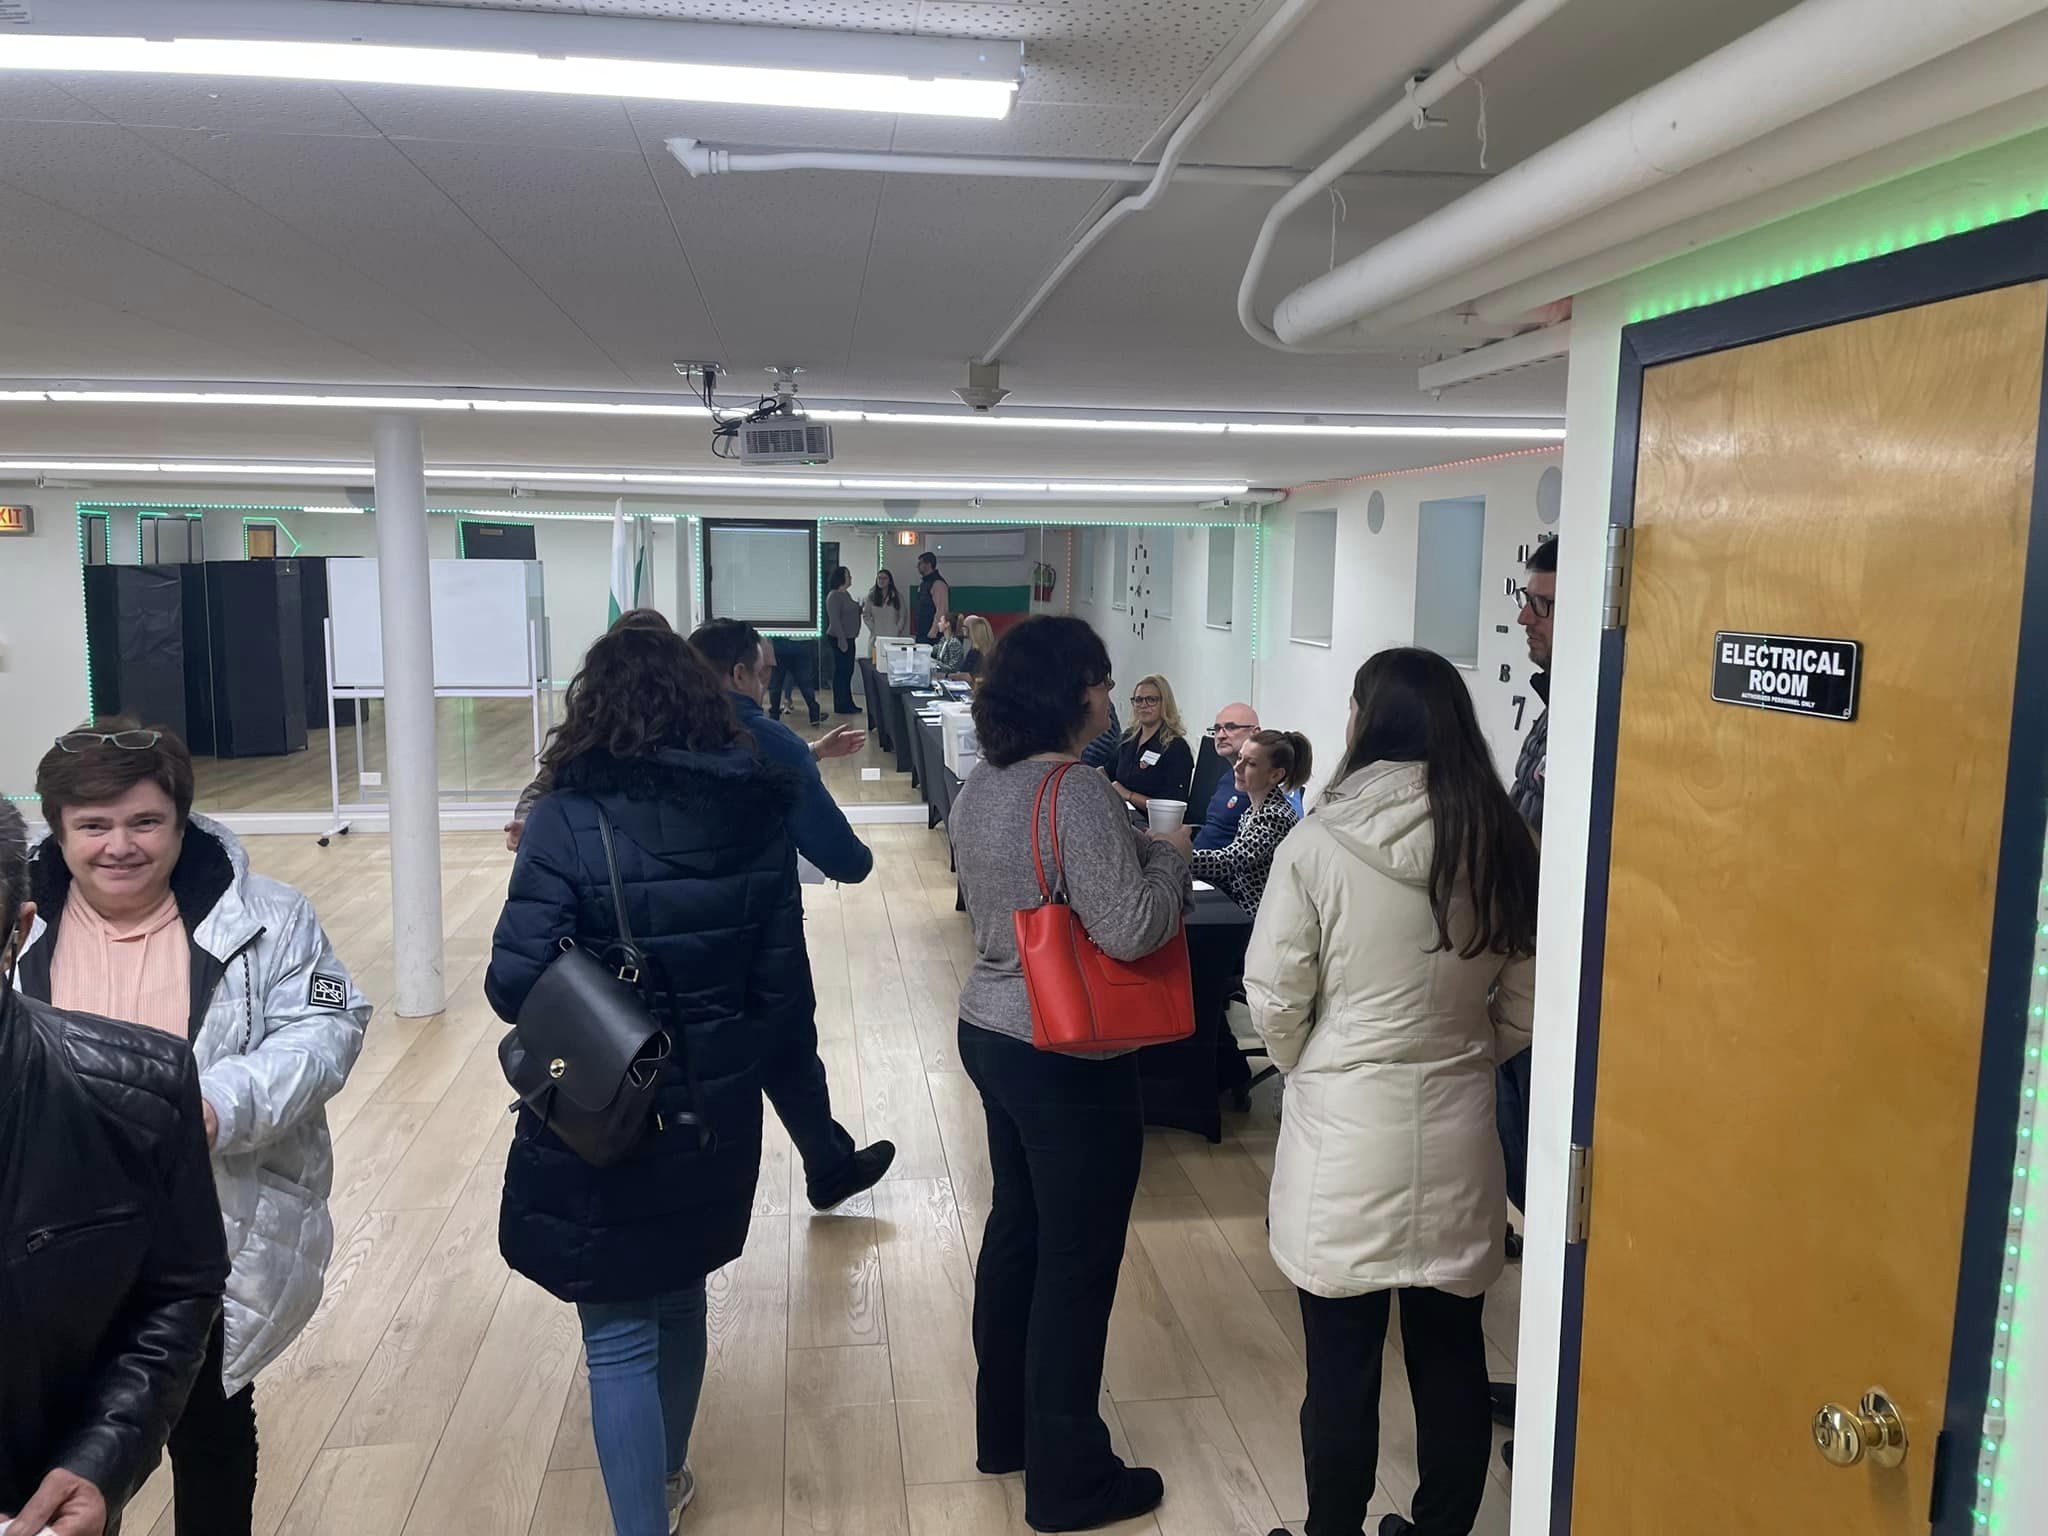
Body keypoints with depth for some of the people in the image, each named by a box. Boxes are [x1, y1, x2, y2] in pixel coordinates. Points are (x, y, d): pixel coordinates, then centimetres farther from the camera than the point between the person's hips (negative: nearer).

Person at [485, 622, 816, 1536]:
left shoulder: (572, 817, -17)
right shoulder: (758, 812, -5)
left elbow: (515, 983, -19)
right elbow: (782, 983, -3)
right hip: (716, 1112, 5)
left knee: (620, 1336, 10)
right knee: (681, 1299, 26)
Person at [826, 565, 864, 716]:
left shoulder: (846, 594, 14)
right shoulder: (834, 596, -15)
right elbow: (834, 620, -20)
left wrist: (859, 608, 10)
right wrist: (841, 640, -23)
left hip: (849, 638, 10)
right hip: (840, 639, -10)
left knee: (848, 671, 13)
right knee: (841, 671, -5)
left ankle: (848, 703, 20)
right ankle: (841, 706, -1)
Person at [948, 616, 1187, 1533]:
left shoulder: (979, 789, 5)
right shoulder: (1079, 797, -23)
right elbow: (1130, 930, -27)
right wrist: (1169, 861, -8)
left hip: (991, 1031, 9)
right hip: (1070, 1057, -9)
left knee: (1015, 1231, 21)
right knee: (1076, 1262, 5)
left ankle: (1003, 1430, 38)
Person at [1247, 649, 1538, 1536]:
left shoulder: (1318, 845, -15)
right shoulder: (1503, 846, -3)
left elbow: (1274, 1001, -9)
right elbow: (1522, 1006, 4)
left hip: (1346, 1132, -4)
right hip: (1459, 1134, 4)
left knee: (1343, 1366, 11)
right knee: (1452, 1357, 18)